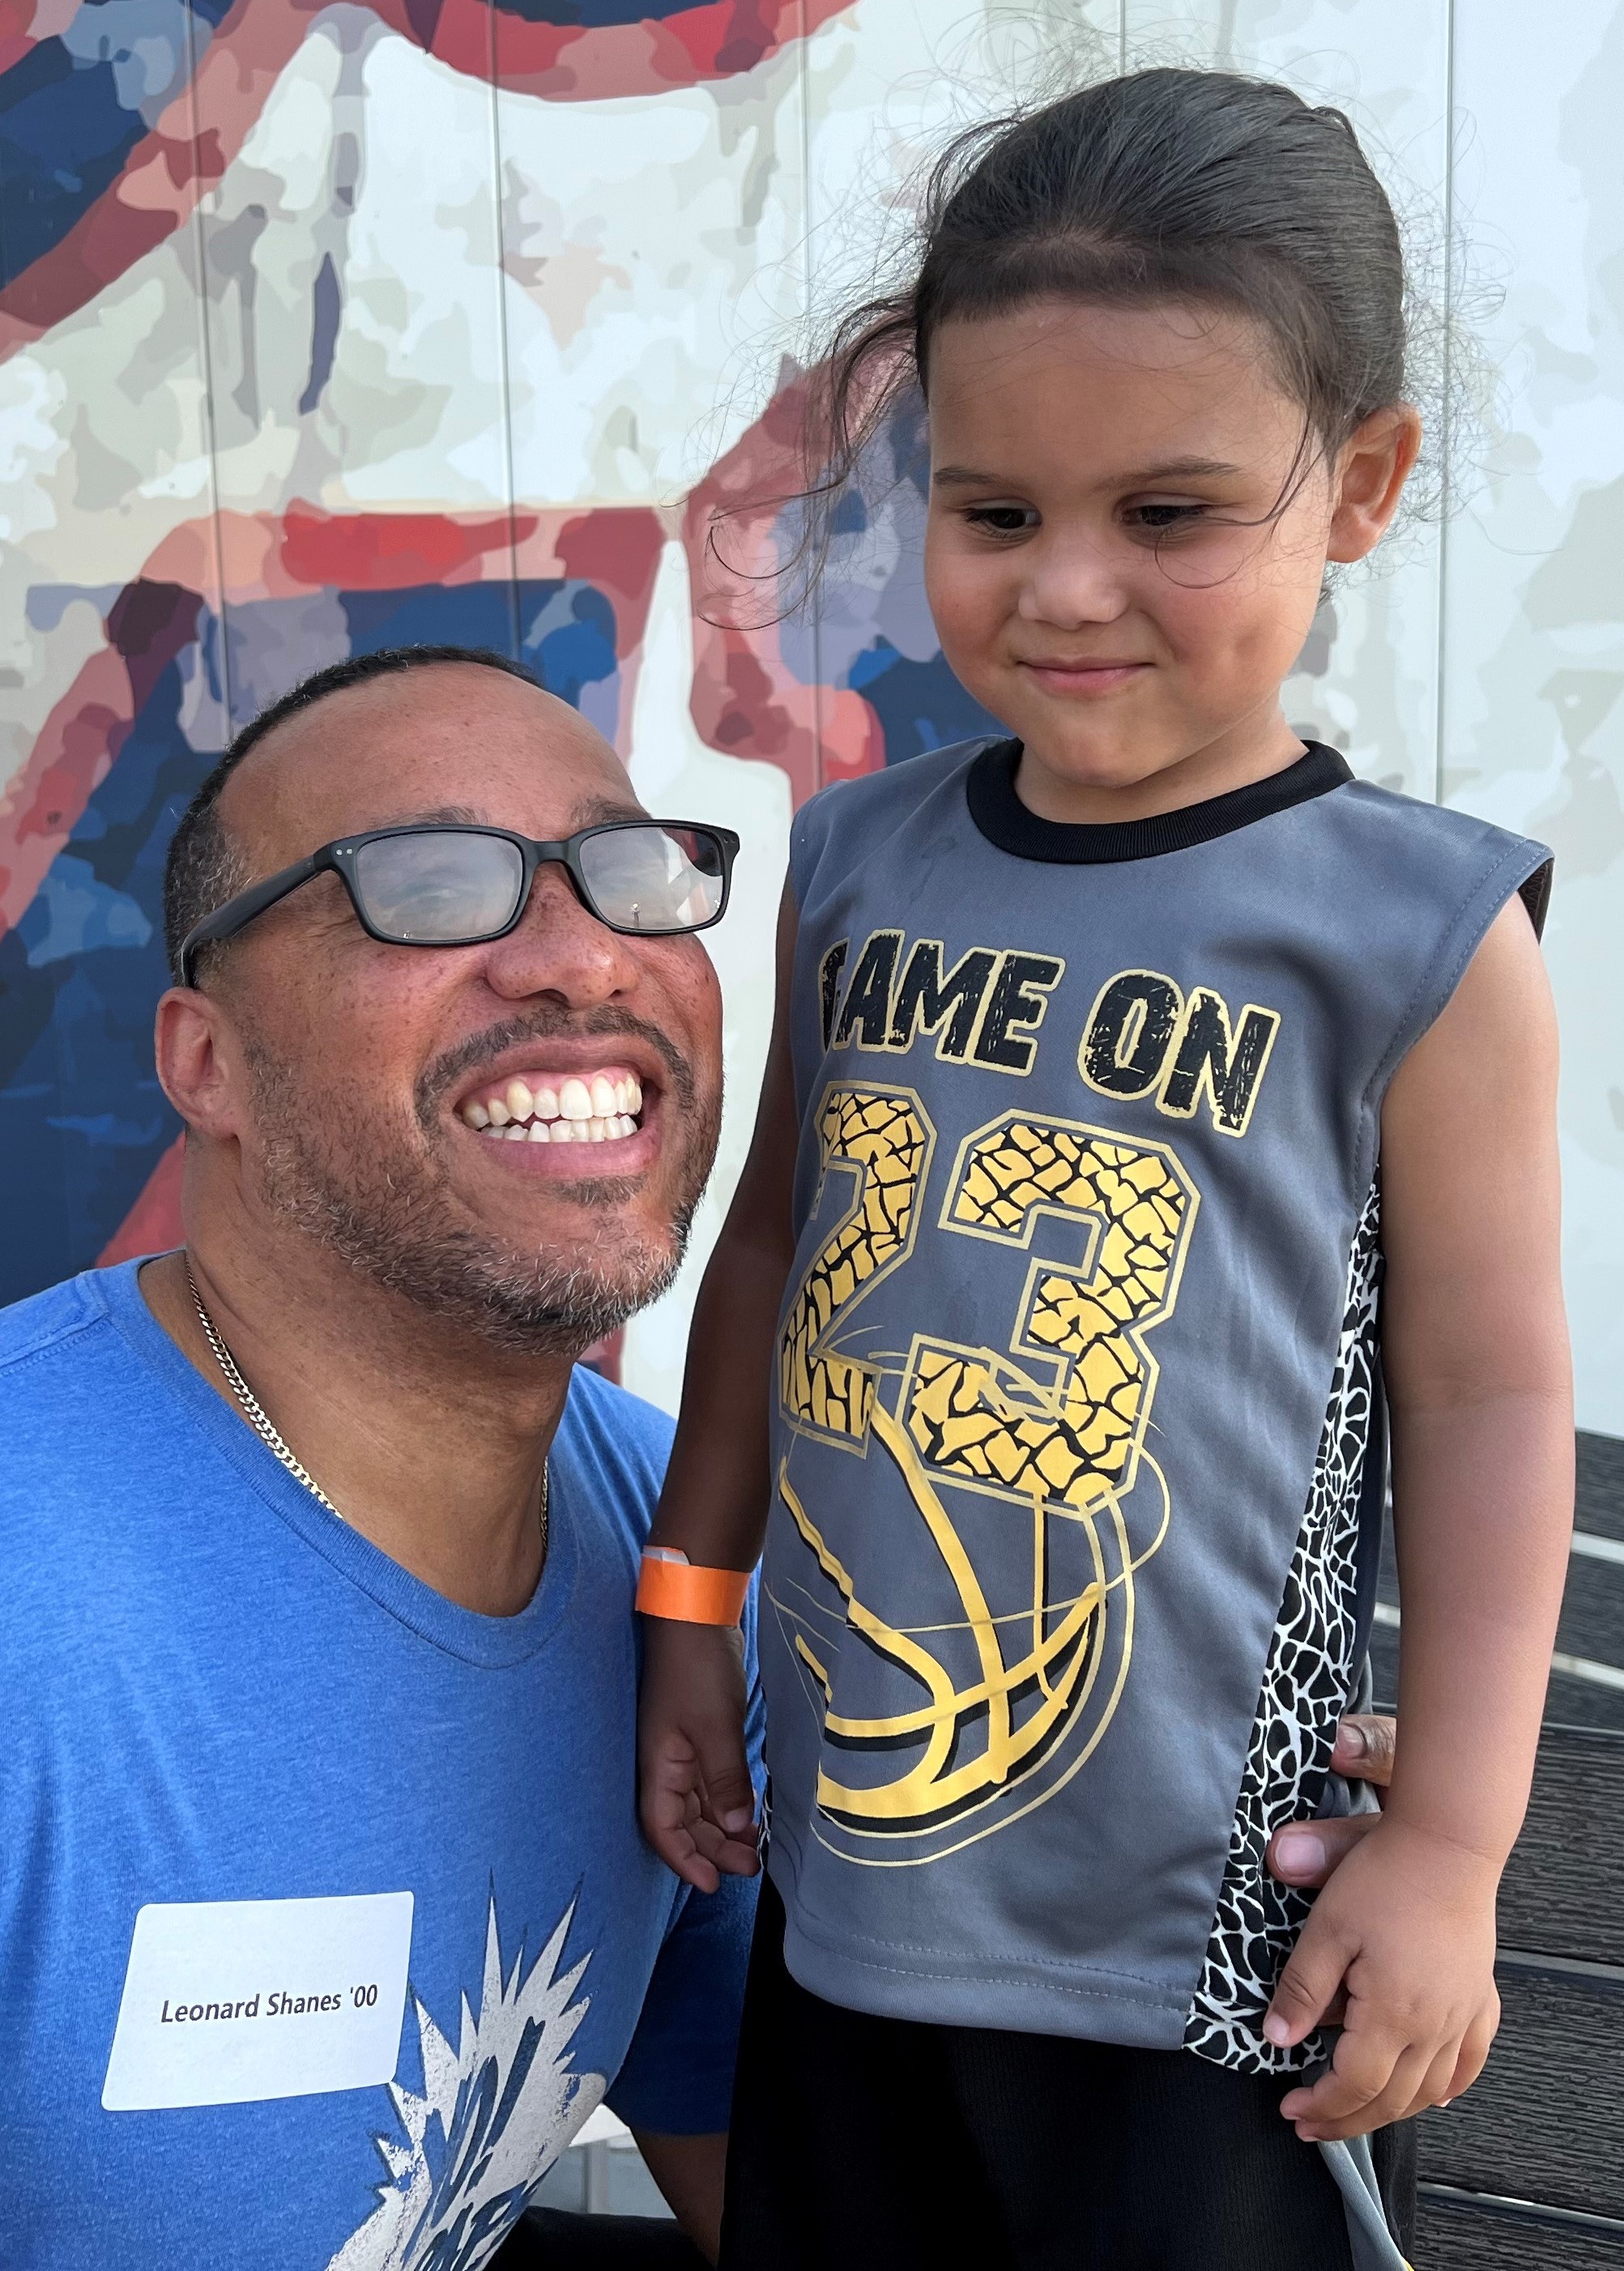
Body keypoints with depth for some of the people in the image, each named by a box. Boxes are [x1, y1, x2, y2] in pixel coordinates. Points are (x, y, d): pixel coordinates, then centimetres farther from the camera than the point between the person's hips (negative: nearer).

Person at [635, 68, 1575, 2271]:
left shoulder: (1413, 932, -13)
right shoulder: (859, 863, -2)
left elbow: (1488, 1391, -7)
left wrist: (1451, 1845, -5)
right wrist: (691, 1605, 12)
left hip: (1195, 1923, -4)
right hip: (844, 1861, 4)